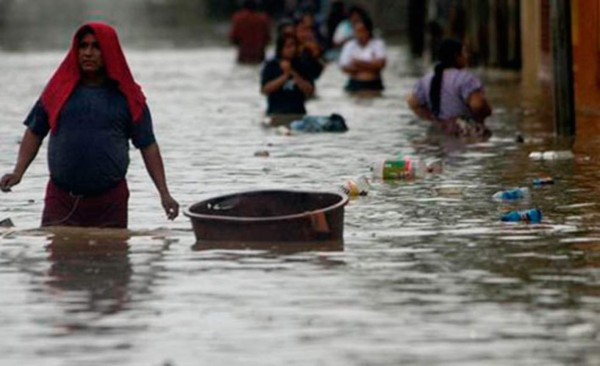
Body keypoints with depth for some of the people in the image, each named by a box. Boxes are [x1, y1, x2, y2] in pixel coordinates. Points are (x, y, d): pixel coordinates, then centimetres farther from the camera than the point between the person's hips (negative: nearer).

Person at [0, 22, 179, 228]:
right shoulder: (59, 90, 7)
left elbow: (148, 147, 5)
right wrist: (18, 172, -1)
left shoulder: (126, 97, 4)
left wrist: (164, 194, -2)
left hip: (110, 203, 0)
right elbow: (34, 133, 12)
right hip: (61, 200, 1)